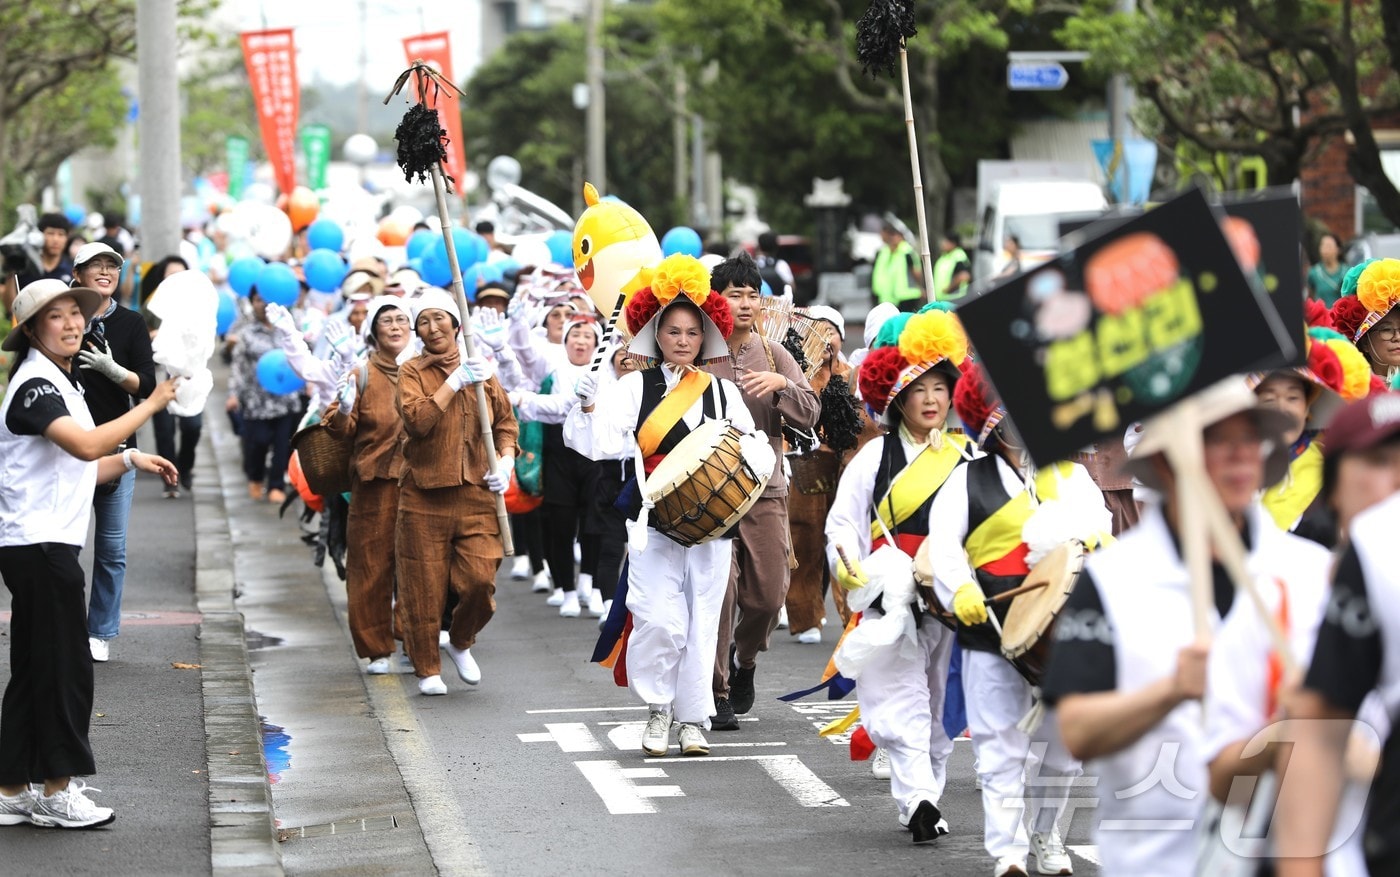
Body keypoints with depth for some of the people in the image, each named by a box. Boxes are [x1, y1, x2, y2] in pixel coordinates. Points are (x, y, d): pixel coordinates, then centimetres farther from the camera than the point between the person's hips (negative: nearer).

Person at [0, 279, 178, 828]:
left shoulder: (60, 382, 19)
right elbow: (86, 446, -28)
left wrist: (131, 460, 10)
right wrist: (151, 406, -21)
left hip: (47, 545, 10)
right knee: (64, 666, -4)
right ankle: (57, 791, 3)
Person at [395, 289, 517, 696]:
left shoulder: (482, 370, 11)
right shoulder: (412, 372, 1)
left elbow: (506, 423, 17)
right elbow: (417, 419, -16)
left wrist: (505, 463, 1)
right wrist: (456, 381, -17)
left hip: (477, 494, 2)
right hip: (424, 495, -2)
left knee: (480, 580, -8)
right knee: (424, 587, -1)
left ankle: (461, 643, 21)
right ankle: (427, 669, 15)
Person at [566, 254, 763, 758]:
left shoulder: (722, 391, 11)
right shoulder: (637, 386, 4)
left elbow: (758, 450, 12)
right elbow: (597, 443, -7)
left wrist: (745, 446, -10)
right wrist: (588, 405, -25)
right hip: (654, 521, -2)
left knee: (701, 622, 3)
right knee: (661, 620, -13)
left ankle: (692, 720, 14)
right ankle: (658, 709, 7)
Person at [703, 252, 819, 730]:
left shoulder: (775, 355, 9)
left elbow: (809, 414, 1)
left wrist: (781, 385, -16)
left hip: (765, 489, 3)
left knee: (768, 594, 4)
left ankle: (744, 661, 33)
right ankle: (717, 693, 0)